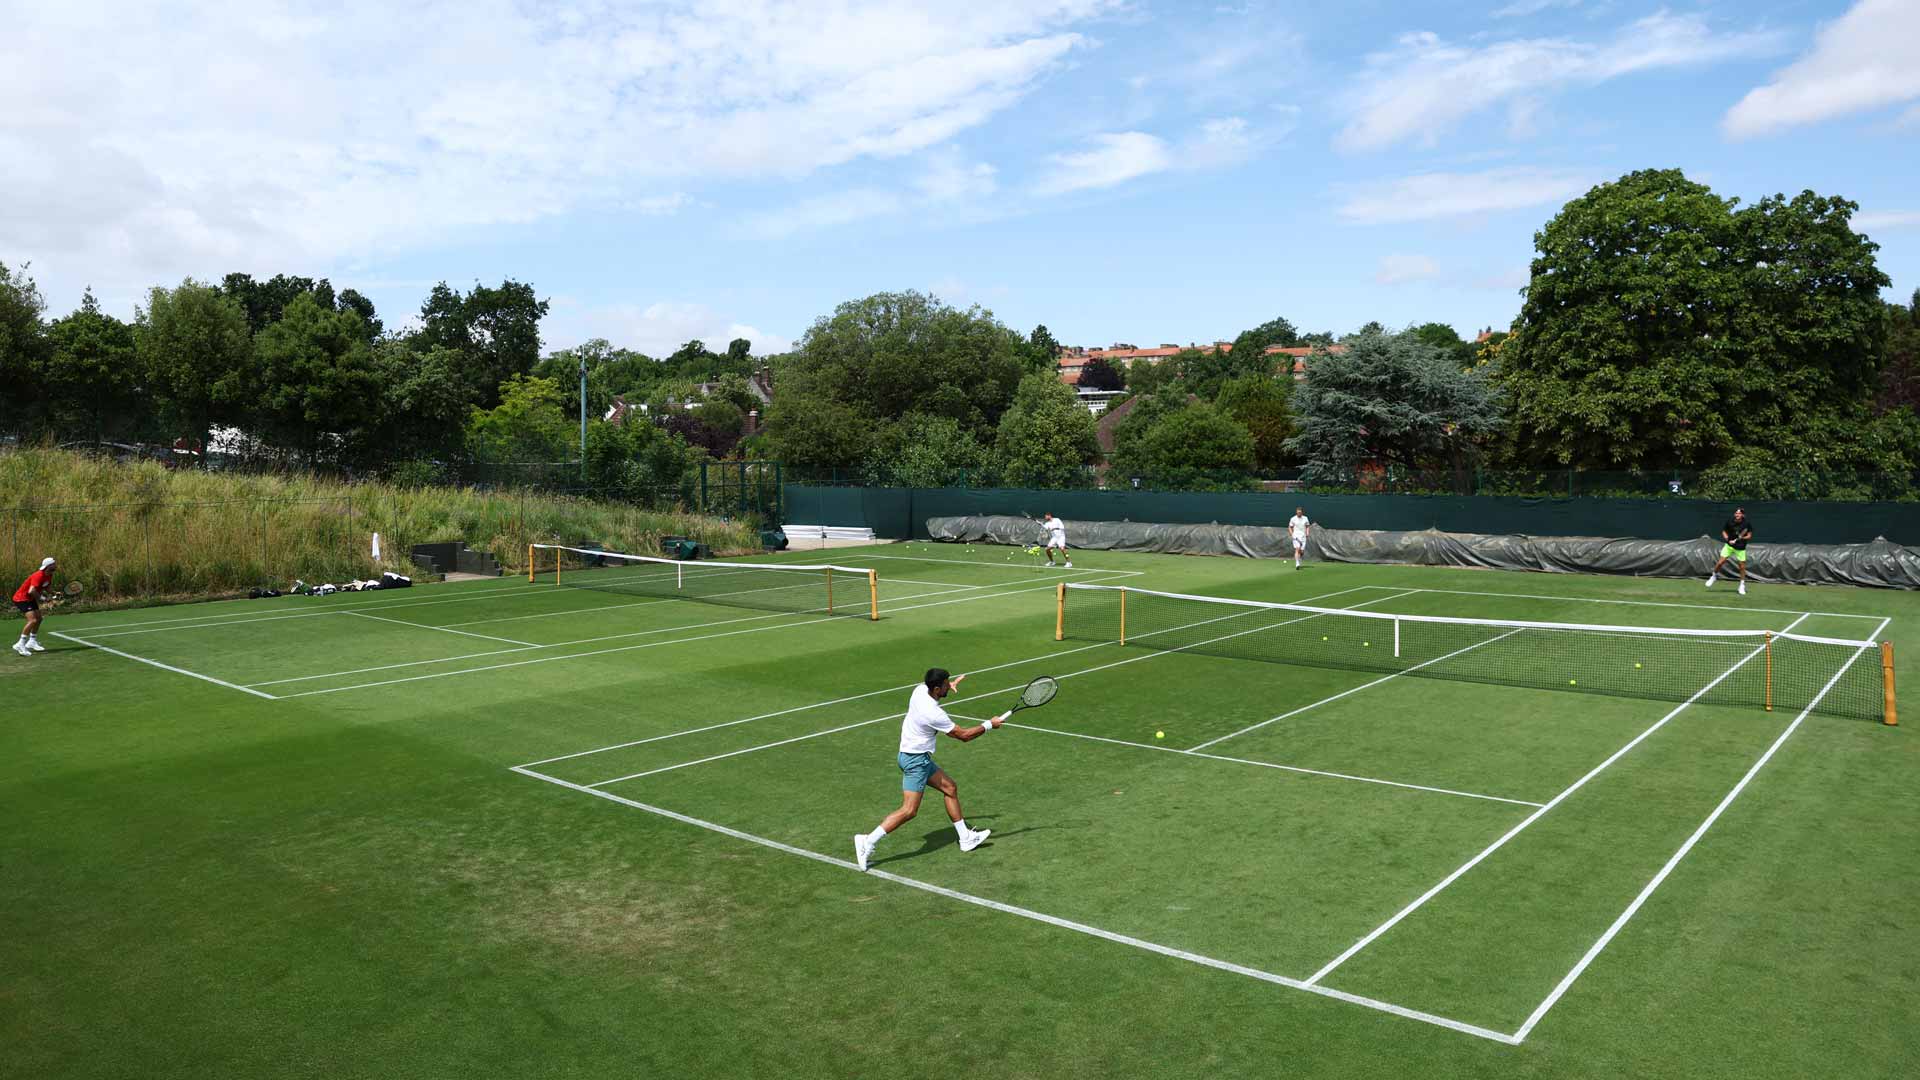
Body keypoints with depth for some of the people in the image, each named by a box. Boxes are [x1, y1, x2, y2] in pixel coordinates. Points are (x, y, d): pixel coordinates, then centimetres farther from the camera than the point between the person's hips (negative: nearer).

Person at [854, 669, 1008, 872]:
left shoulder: (920, 689, -5)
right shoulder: (934, 714, -28)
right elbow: (964, 735, -17)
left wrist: (949, 684, 14)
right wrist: (989, 725, -5)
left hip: (920, 758, 10)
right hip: (915, 760, -10)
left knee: (950, 788, 15)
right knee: (909, 811, -11)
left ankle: (966, 838, 23)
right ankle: (868, 841, -9)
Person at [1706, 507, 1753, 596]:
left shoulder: (1747, 523, -11)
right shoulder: (1730, 521, -9)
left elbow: (1749, 535, -5)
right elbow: (1724, 531, 5)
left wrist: (1743, 538, -25)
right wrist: (1728, 539, -12)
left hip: (1740, 548, 0)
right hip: (1729, 545, 0)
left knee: (1742, 567, 4)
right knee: (1720, 562, -8)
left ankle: (1742, 585, 20)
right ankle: (1714, 576, 18)